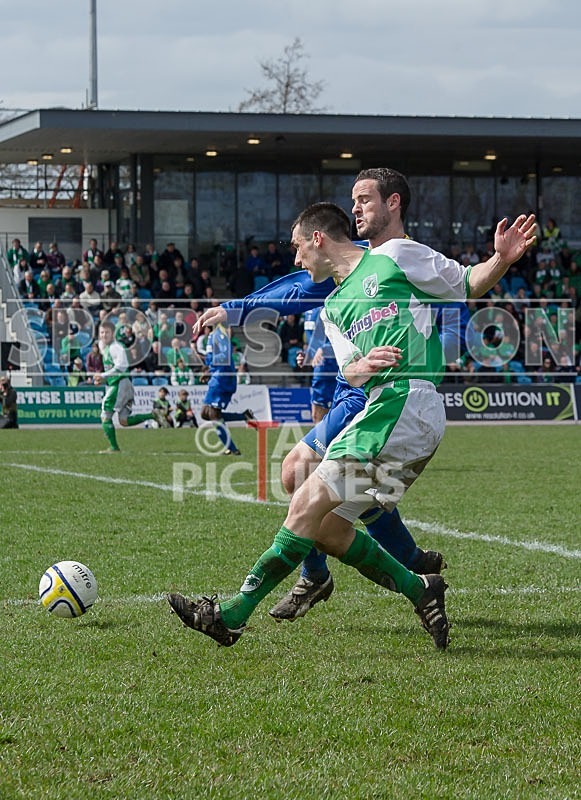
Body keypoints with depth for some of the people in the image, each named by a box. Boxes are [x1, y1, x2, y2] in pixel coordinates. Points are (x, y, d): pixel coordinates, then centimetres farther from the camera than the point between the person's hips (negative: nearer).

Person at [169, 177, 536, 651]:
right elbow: (348, 370, 12)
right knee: (324, 526, 6)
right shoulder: (333, 307, 25)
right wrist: (360, 367, -11)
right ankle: (420, 591, 9)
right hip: (382, 408, 9)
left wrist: (501, 260, -10)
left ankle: (233, 614, -14)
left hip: (406, 402, -9)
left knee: (309, 505, -13)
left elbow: (468, 284, 10)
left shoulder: (396, 255, 7)